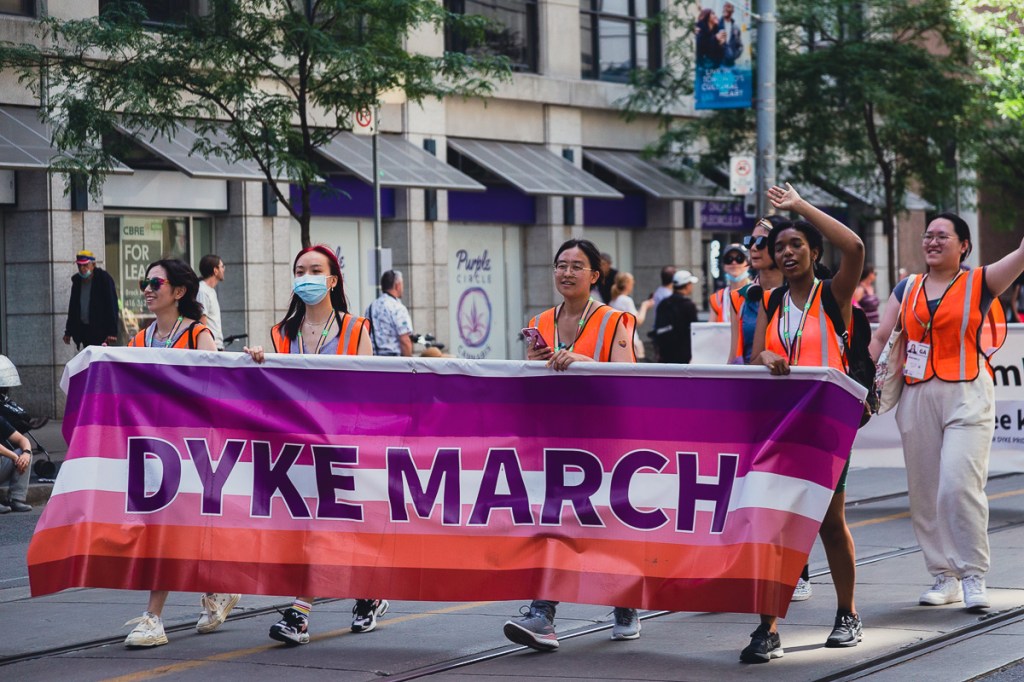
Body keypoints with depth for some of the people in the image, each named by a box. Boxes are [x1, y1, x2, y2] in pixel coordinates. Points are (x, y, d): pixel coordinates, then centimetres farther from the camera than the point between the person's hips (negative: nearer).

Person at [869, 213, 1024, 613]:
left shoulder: (978, 283, 3)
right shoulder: (907, 290, 13)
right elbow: (881, 338, 10)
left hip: (967, 396, -4)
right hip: (917, 396, 5)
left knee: (959, 484, -16)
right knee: (924, 490, 5)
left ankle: (973, 576, -8)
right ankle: (945, 577, 13)